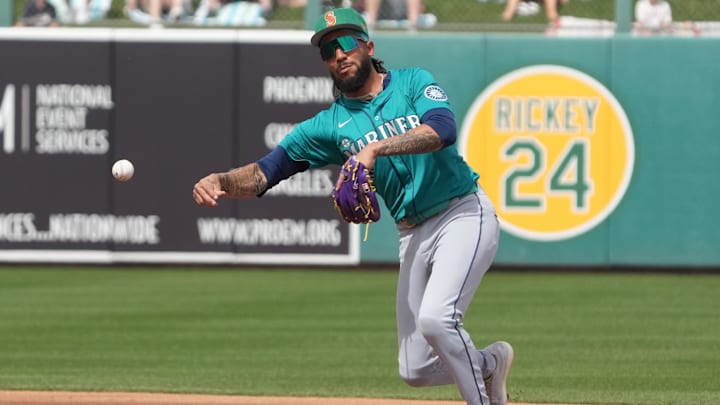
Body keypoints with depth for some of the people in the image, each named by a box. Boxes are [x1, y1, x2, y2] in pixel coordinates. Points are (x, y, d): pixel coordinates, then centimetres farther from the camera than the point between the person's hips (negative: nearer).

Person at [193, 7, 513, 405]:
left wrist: (377, 148, -33)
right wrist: (221, 181, -23)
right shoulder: (329, 125, 7)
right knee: (415, 370, 5)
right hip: (413, 235, 6)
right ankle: (490, 363, 33)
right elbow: (265, 172, -3)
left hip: (464, 214, -6)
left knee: (435, 319, -28)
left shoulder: (413, 82, -2)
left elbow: (443, 128, -23)